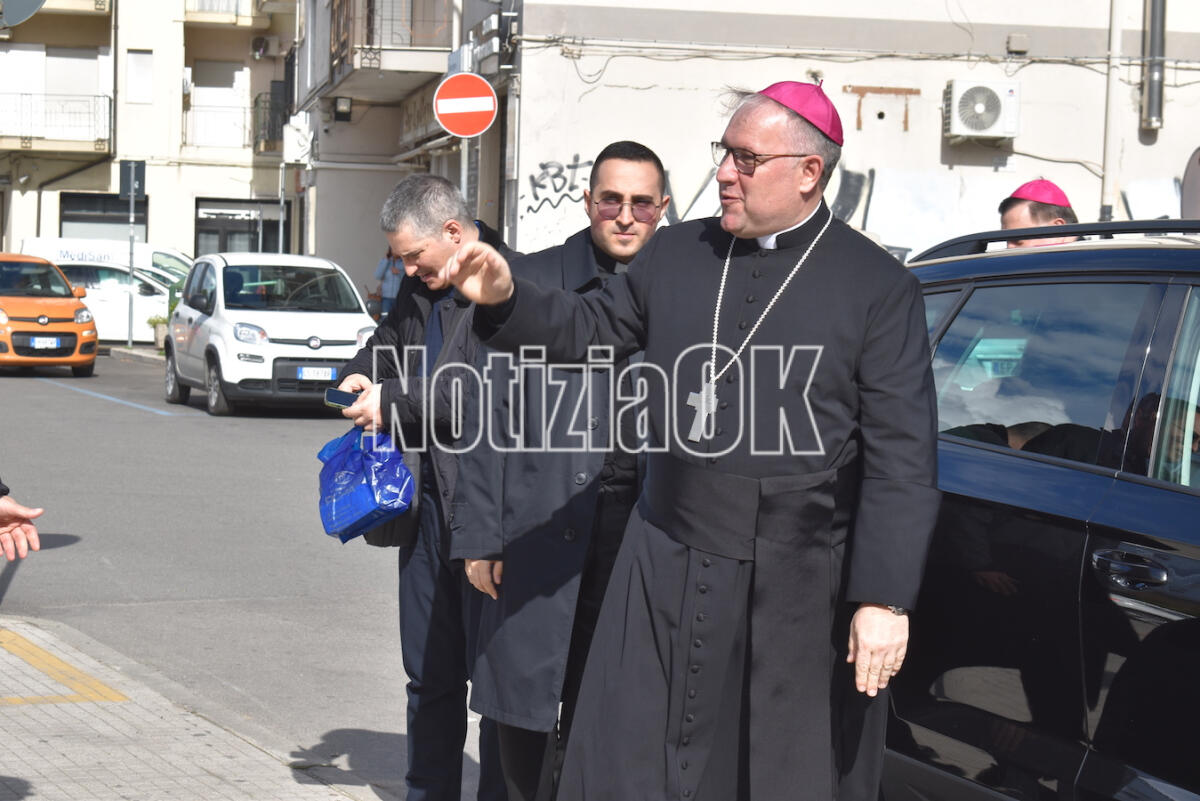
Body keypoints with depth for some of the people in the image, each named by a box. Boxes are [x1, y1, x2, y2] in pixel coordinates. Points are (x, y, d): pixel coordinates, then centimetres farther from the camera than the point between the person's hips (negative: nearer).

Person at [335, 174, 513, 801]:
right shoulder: (420, 287, 12)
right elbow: (391, 338, 30)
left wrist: (393, 402, -16)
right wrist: (361, 374, 8)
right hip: (428, 499, 8)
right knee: (429, 674, 15)